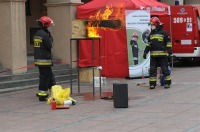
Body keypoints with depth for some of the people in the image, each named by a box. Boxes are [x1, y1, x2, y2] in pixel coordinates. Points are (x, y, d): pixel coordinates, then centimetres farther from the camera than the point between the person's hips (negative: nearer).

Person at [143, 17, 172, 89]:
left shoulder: (163, 32, -2)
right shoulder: (151, 34, 15)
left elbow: (168, 43, -3)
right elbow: (148, 44, 21)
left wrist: (169, 52, -9)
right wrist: (145, 52, 13)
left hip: (162, 55, -5)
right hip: (153, 55, 5)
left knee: (165, 69, 0)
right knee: (152, 69, 4)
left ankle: (167, 83, 8)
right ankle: (152, 83, 9)